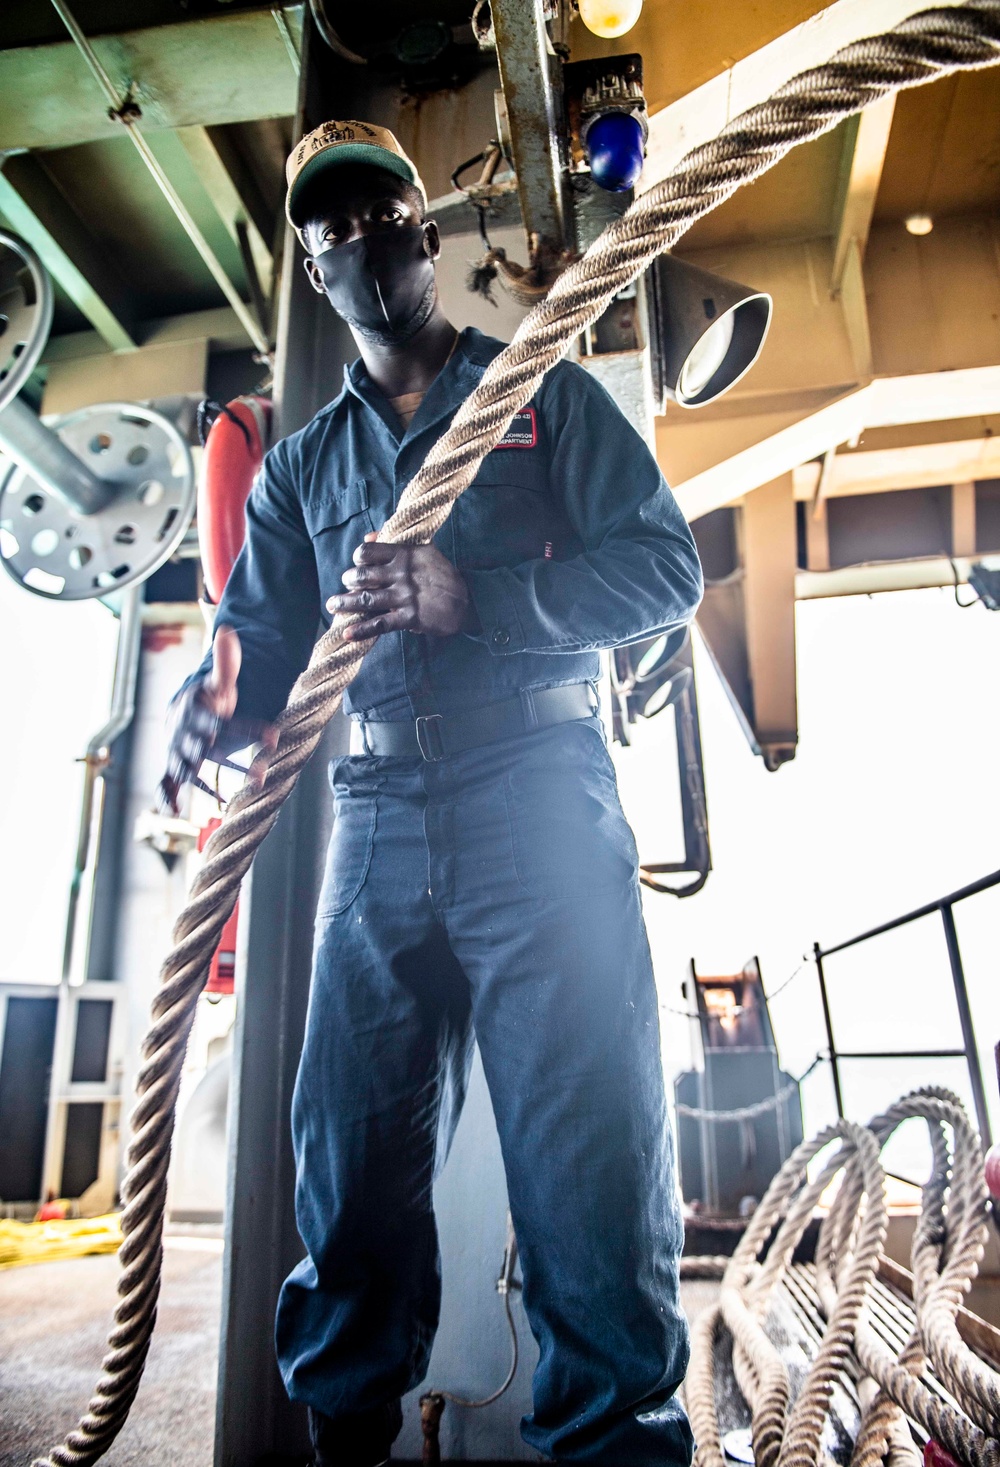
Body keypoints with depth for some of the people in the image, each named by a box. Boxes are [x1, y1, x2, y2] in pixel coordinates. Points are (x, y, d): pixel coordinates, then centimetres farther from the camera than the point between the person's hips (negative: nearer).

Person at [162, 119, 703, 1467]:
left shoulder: (547, 394, 12)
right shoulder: (303, 463, 23)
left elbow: (666, 568, 0)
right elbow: (262, 635, 13)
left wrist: (476, 600, -14)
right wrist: (216, 699, -12)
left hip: (537, 796, -3)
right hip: (376, 815, 4)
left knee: (586, 1152, -4)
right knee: (349, 1161, 8)